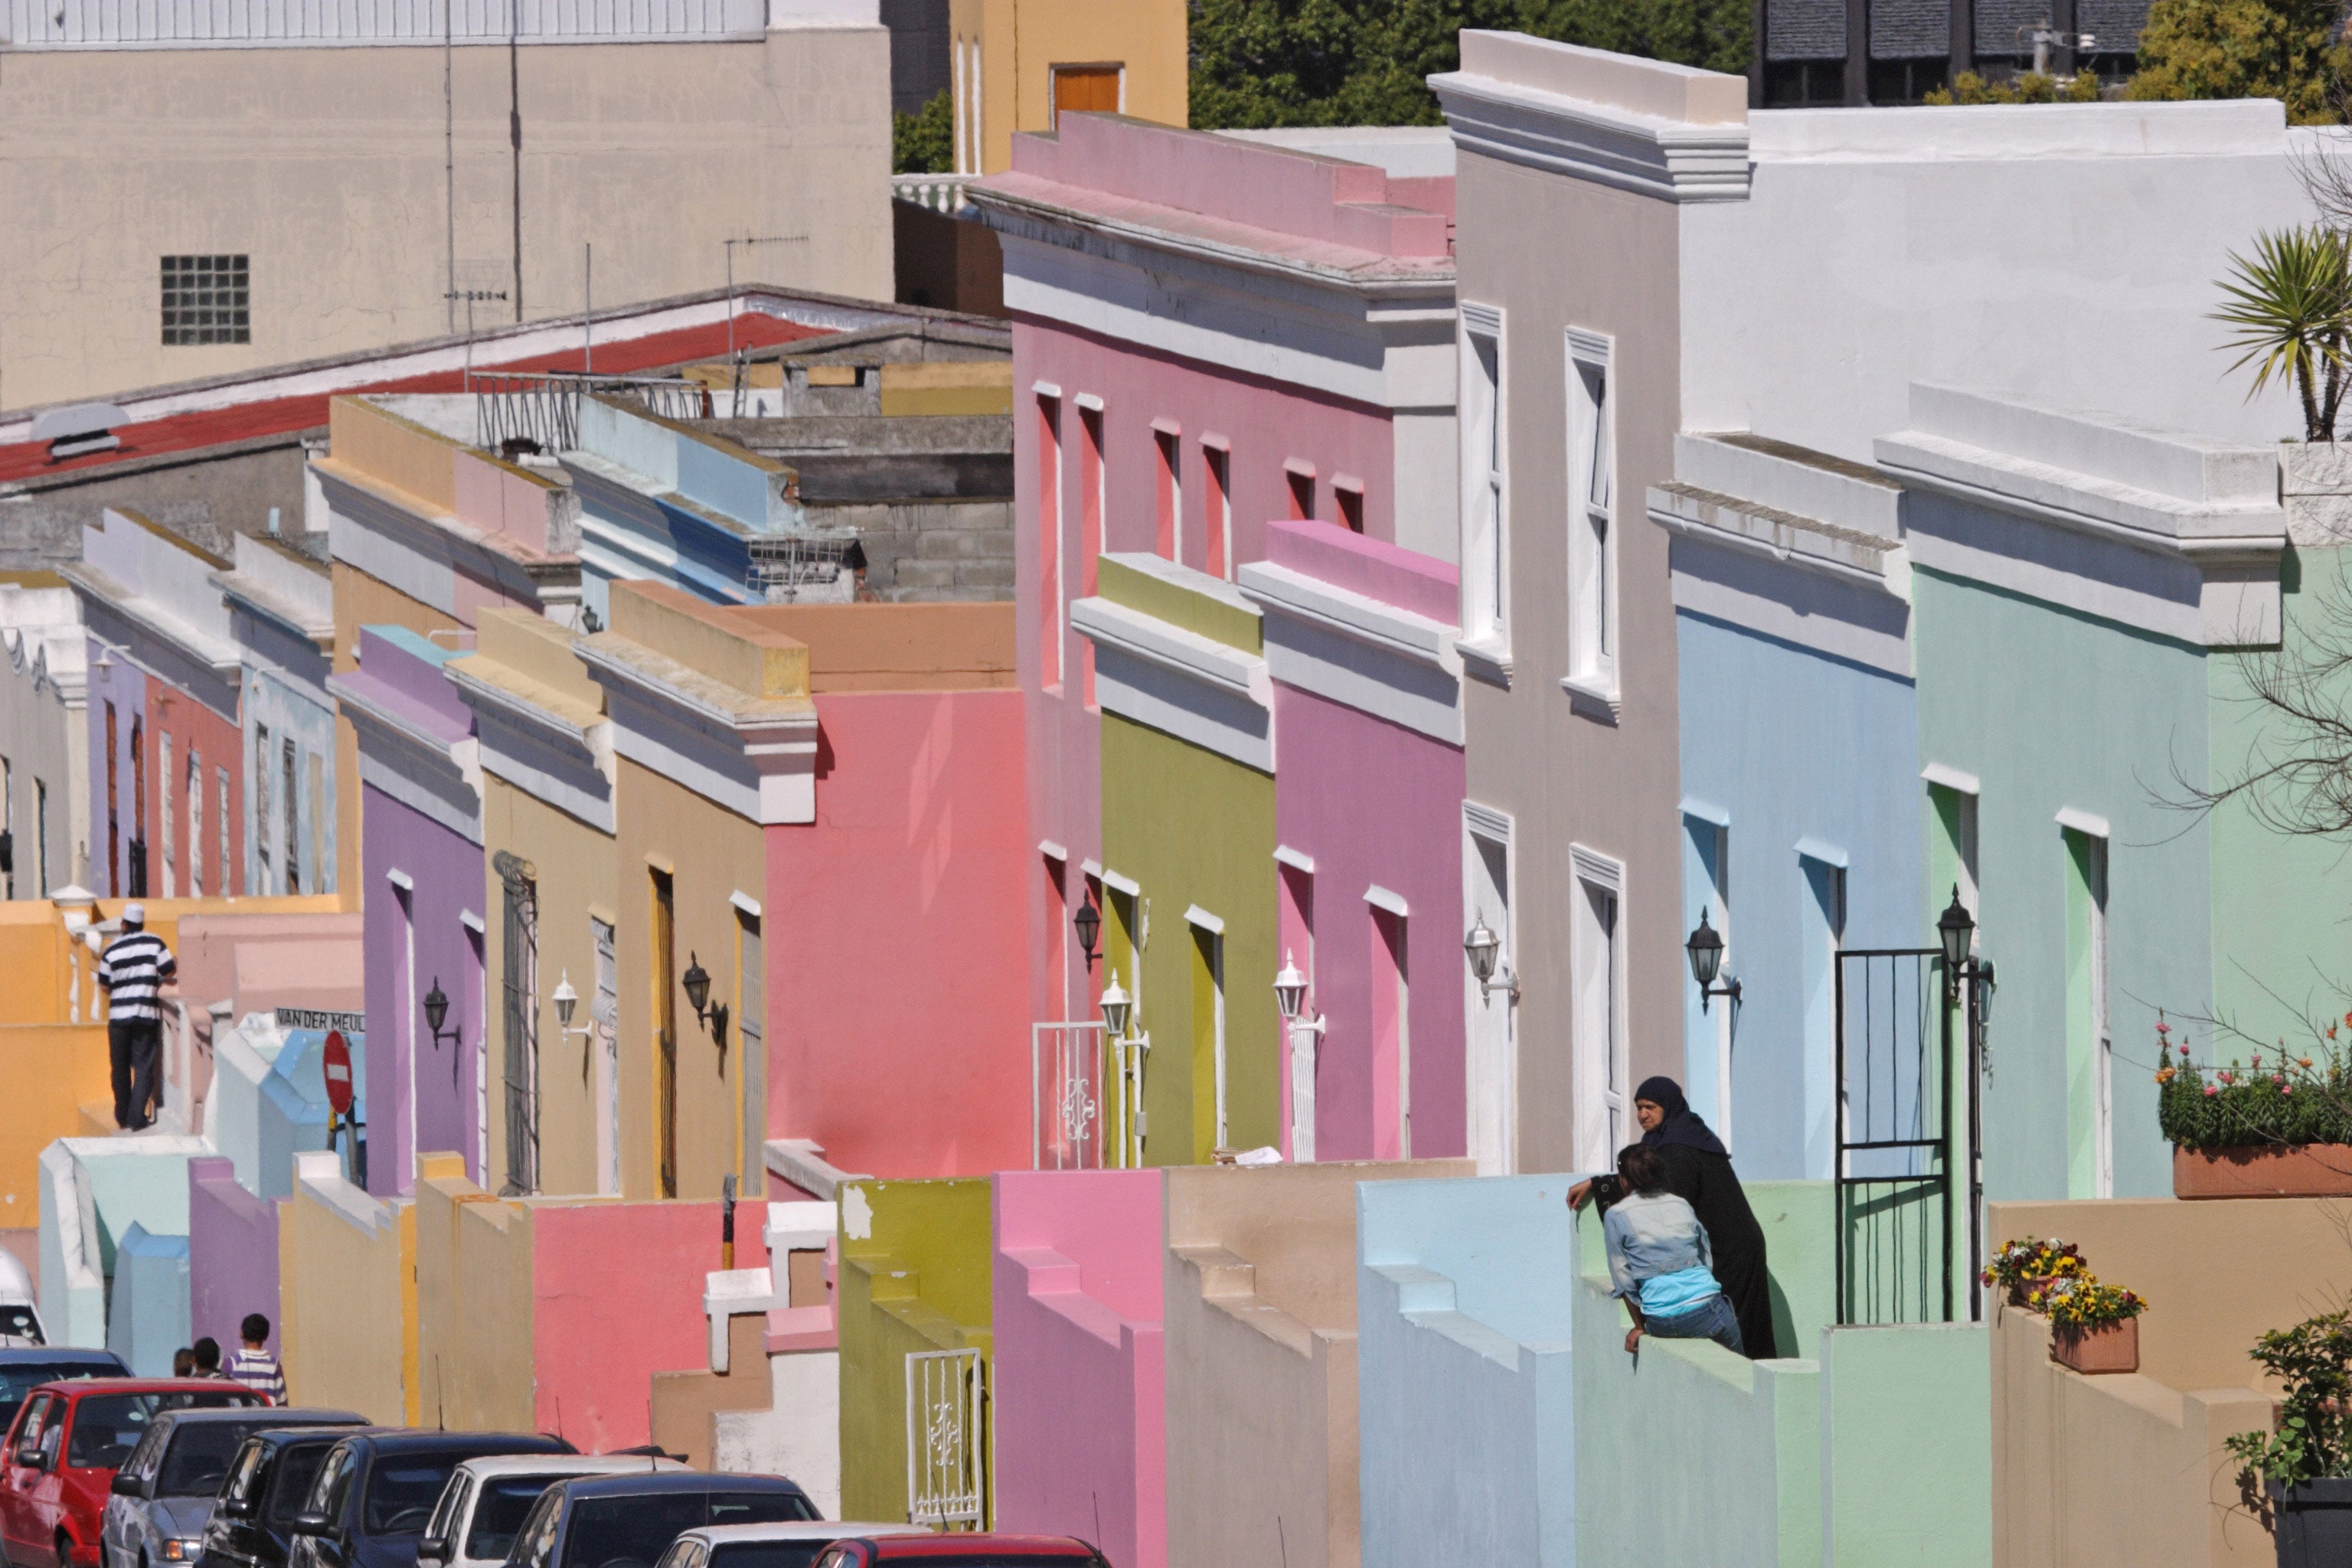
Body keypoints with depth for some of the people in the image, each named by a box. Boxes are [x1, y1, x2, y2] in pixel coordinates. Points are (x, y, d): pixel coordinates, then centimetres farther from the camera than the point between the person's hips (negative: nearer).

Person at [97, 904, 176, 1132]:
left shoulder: (112, 951, -2)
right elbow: (169, 970, -3)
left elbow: (105, 984, 4)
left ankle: (122, 1117, 19)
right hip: (147, 1015, -1)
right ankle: (135, 1118, -8)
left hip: (119, 1015, 1)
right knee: (144, 1068, 1)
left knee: (121, 1068, 13)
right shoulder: (154, 944, -5)